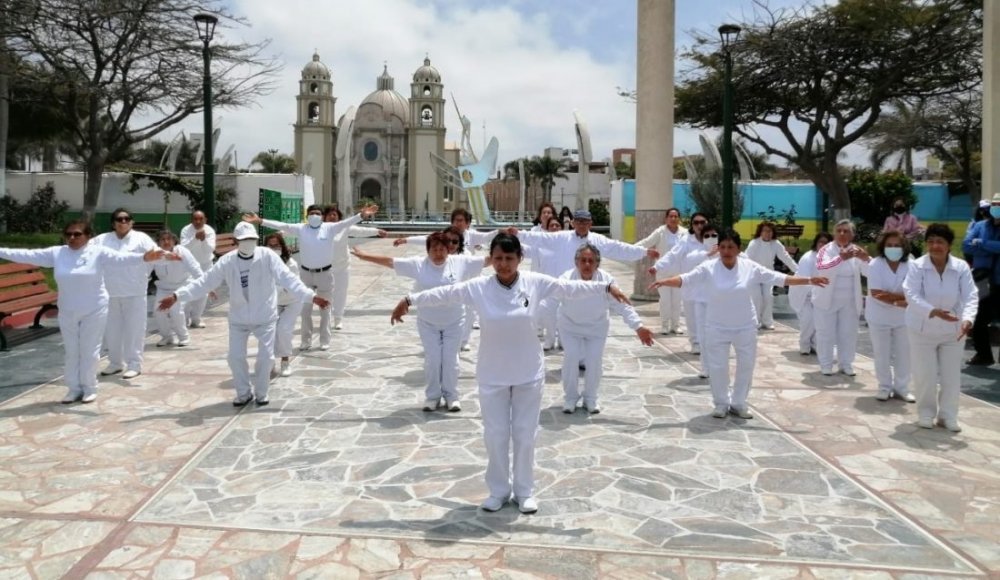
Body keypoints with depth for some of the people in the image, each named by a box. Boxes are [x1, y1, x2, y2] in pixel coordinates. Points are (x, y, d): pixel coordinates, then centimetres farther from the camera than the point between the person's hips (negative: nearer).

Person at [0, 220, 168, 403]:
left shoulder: (98, 252, -11)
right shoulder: (56, 253, 0)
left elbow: (121, 257, -25)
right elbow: (28, 256, 3)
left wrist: (144, 257, -42)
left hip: (94, 311, -4)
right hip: (67, 312, 4)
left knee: (89, 351, 5)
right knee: (71, 351, 12)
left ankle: (89, 388, 19)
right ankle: (74, 388, 24)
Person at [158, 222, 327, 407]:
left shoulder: (268, 256, -15)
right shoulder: (227, 261, -9)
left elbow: (287, 278, -21)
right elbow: (205, 281, -6)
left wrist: (311, 296, -31)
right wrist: (177, 296, -13)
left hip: (265, 317, -2)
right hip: (239, 318, 2)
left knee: (266, 357, 1)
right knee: (235, 357, 5)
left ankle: (261, 393, 25)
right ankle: (244, 392, 28)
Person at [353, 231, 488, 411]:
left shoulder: (460, 262, -10)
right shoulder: (418, 264, -10)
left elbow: (487, 260, -7)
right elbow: (390, 261, -9)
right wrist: (365, 256, -10)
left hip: (454, 322, 0)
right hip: (428, 322, 0)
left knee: (450, 359, 6)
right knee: (432, 359, 4)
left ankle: (451, 396, 22)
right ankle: (432, 396, 21)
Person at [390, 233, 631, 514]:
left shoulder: (535, 282, -10)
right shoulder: (478, 287, -12)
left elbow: (572, 288, -5)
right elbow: (444, 293, -4)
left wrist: (607, 287, -6)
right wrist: (410, 300, -1)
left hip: (528, 373, 0)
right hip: (492, 375, 0)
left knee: (525, 434, 11)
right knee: (495, 434, 10)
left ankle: (525, 491, 29)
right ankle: (498, 491, 29)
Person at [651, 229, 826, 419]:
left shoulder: (750, 267, -7)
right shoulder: (708, 268, -11)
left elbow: (780, 278, -4)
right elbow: (684, 279, -18)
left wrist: (809, 280, -8)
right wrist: (663, 282, -34)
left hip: (745, 327, 2)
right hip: (717, 328, -2)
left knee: (746, 366, 11)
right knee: (717, 367, 6)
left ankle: (738, 403, 31)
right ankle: (721, 403, 27)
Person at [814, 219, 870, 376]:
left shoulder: (856, 251, 1)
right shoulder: (827, 249, -10)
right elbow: (821, 268, -29)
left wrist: (866, 259, -28)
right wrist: (841, 258, -43)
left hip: (849, 302, 3)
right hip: (827, 300, -3)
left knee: (848, 334, 9)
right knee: (826, 333, 3)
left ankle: (846, 364, 23)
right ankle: (826, 364, 16)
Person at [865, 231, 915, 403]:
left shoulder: (910, 266, -7)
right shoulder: (875, 265, -13)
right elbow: (875, 293, -19)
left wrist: (890, 295, -26)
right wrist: (899, 301, -24)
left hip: (902, 317, 2)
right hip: (879, 317, -2)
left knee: (903, 353, 8)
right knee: (882, 354, 6)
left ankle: (902, 387, 22)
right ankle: (885, 387, 20)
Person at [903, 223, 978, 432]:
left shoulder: (961, 267, -8)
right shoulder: (917, 266, -14)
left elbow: (970, 296, -14)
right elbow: (912, 295, -23)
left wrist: (967, 319, -33)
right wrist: (934, 311, -39)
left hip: (952, 331, 2)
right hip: (923, 330, -2)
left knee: (951, 376, 9)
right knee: (925, 375, 4)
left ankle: (947, 415, 24)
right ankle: (926, 413, 23)